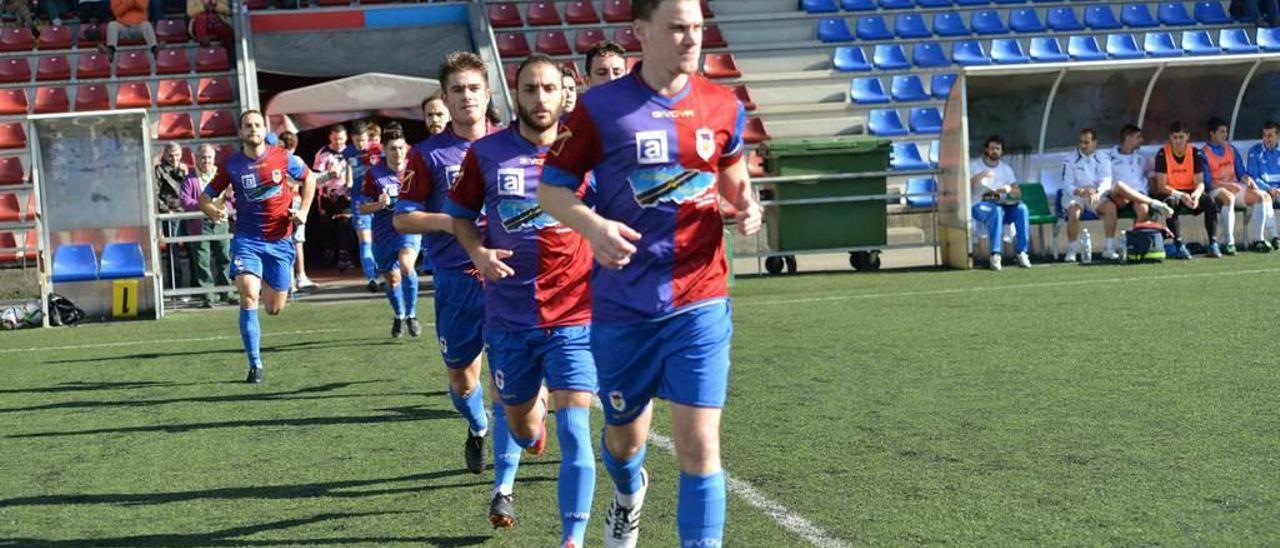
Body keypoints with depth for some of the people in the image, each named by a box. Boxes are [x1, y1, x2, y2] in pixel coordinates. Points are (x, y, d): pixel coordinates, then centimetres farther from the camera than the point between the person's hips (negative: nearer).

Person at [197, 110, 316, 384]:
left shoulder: (282, 158, -2)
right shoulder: (231, 166, -4)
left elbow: (309, 178, 15)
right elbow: (205, 198, 3)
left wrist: (303, 211, 3)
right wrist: (213, 211, -20)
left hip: (280, 240, 1)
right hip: (247, 239, -1)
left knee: (274, 309, 5)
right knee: (248, 297, -20)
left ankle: (268, 285, 44)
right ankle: (255, 364, -11)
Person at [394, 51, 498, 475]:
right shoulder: (428, 154, 2)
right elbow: (402, 218, 1)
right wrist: (449, 222, -15)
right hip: (455, 279, 1)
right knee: (461, 373, 12)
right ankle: (478, 430, 40)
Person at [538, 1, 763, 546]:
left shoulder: (723, 107, 2)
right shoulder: (599, 108, -6)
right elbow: (551, 187, -1)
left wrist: (745, 206, -4)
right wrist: (593, 226, -20)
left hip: (699, 302, 0)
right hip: (622, 305, 0)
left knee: (699, 442, -9)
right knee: (625, 434, 18)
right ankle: (629, 493, 53)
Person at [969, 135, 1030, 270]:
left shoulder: (1006, 168, 19)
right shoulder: (974, 166, 8)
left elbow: (1018, 193, 11)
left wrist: (1009, 189, -12)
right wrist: (979, 177, -22)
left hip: (1003, 204, 4)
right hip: (980, 205, -4)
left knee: (1021, 208, -27)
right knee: (996, 210, -38)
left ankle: (1022, 252, -26)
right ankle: (995, 254, -39)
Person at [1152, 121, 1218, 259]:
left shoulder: (1196, 153, -3)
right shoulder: (1162, 154, -11)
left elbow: (1200, 182, -5)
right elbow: (1161, 186, -15)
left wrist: (1195, 195, -28)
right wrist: (1181, 196, -29)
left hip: (1190, 193, 3)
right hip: (1170, 193, -3)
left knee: (1209, 202, -25)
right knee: (1171, 202, -37)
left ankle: (1213, 244, -22)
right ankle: (1179, 245, -36)